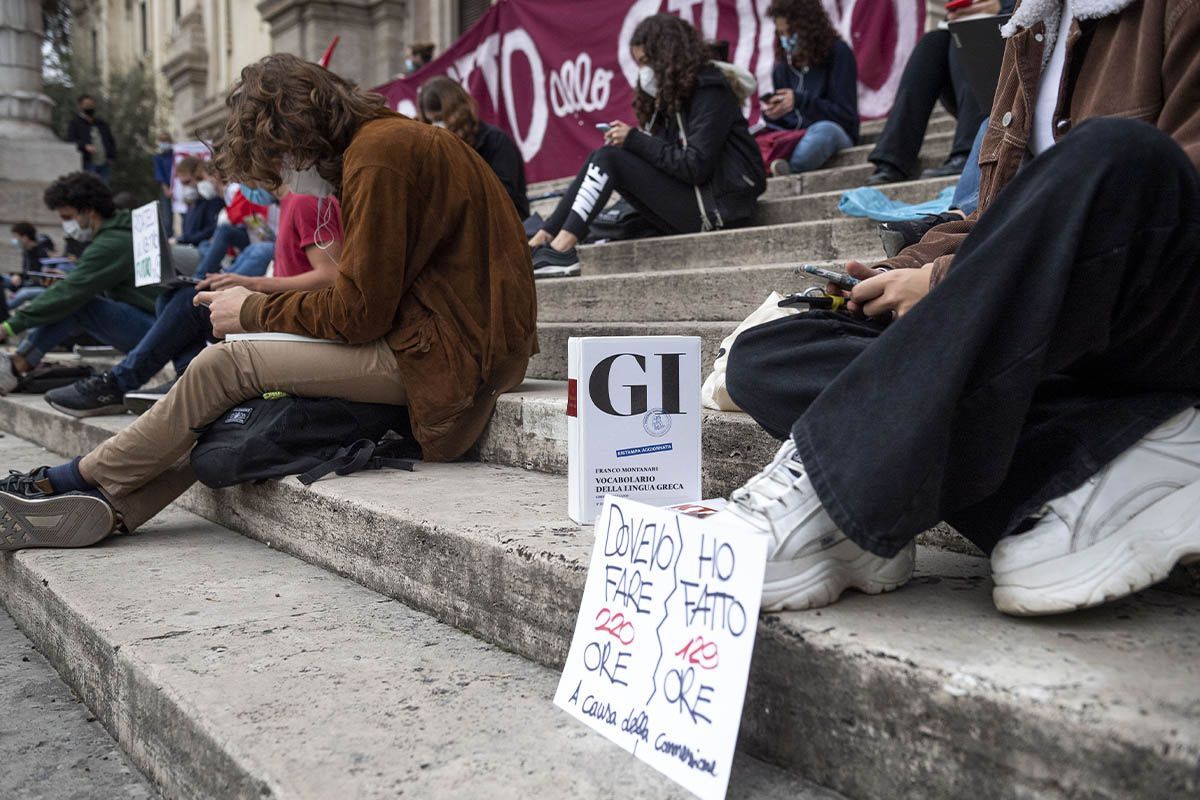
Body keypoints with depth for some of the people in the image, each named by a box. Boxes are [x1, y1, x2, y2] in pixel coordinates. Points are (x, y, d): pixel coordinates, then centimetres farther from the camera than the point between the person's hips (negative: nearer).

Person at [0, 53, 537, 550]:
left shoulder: (379, 153, -14)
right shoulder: (388, 138, 18)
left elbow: (359, 313, -16)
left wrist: (253, 313, -1)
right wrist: (259, 297, 7)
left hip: (444, 352, -10)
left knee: (231, 363, -7)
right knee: (243, 401, 6)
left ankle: (78, 479, 9)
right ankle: (113, 507, 8)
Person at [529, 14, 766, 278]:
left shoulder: (709, 92, -9)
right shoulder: (674, 94, 18)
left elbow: (696, 166, -18)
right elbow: (665, 155, 11)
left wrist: (635, 139, -14)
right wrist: (630, 139, -7)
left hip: (716, 205, -8)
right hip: (689, 198, 8)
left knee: (609, 158, -17)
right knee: (601, 160, -2)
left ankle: (560, 251, -23)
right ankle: (541, 241, -9)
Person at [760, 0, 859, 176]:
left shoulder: (838, 53, -1)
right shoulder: (783, 66, 11)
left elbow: (846, 114, -7)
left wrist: (801, 101, -19)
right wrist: (772, 115, -9)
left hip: (835, 135, -5)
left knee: (824, 130, -39)